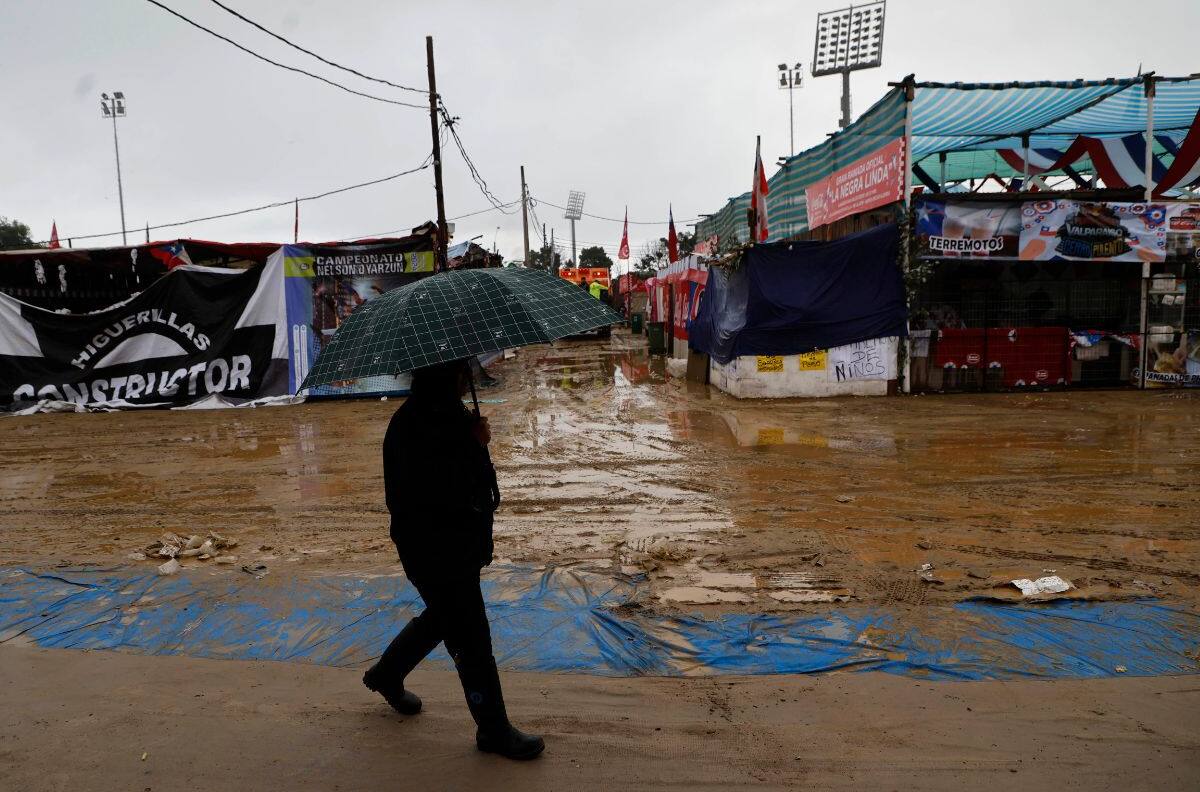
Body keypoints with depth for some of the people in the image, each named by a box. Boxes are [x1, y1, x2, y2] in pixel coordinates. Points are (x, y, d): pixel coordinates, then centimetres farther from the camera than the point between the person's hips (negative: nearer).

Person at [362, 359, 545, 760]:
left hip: (459, 542, 10)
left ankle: (385, 675, 49)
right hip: (434, 550, -10)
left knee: (442, 617, 27)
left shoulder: (448, 412, 6)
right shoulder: (411, 426, -24)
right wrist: (476, 445, -26)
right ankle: (494, 730, 18)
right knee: (470, 637, 2)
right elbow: (443, 490, -32)